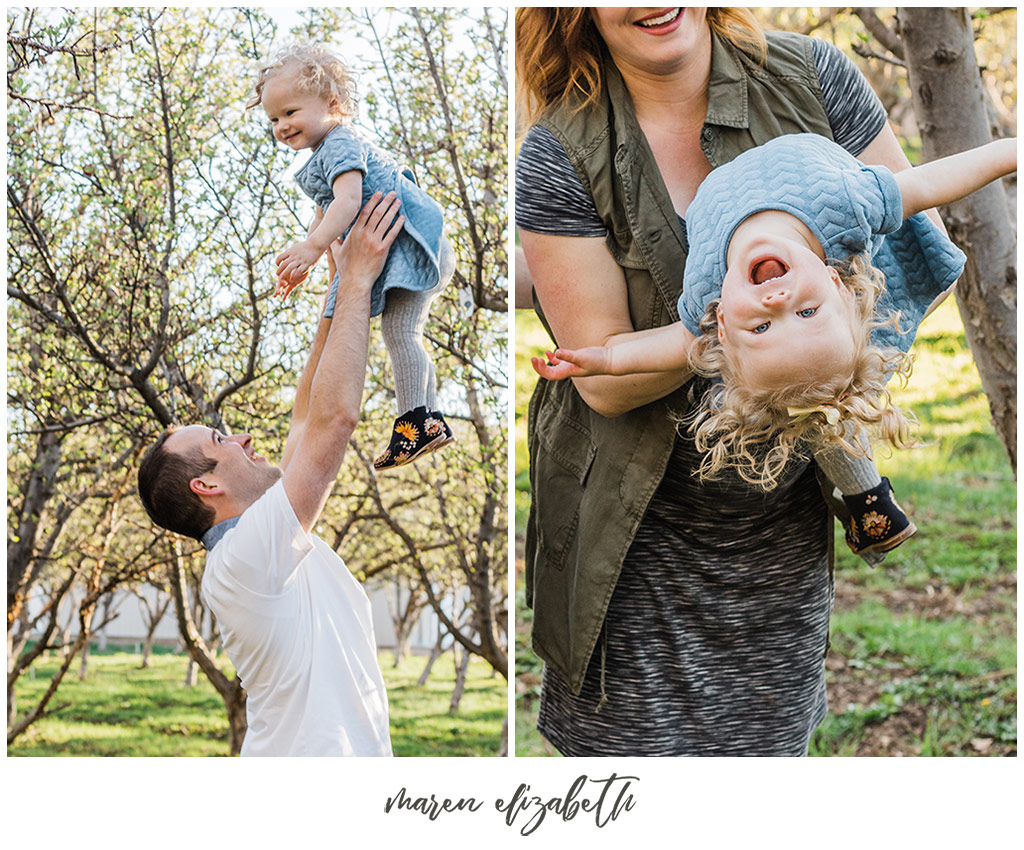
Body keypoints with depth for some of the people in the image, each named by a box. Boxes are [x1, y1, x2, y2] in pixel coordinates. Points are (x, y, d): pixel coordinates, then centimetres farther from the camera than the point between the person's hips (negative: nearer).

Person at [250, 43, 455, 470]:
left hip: (410, 242, -12)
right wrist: (300, 262, 25)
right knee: (404, 333, 16)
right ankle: (430, 421, 22)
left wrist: (312, 247, -37)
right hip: (396, 248, 12)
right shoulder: (323, 156, 20)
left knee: (398, 328, -16)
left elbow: (348, 200, -30)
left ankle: (414, 422, -15)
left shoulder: (341, 145, -14)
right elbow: (328, 215, 30)